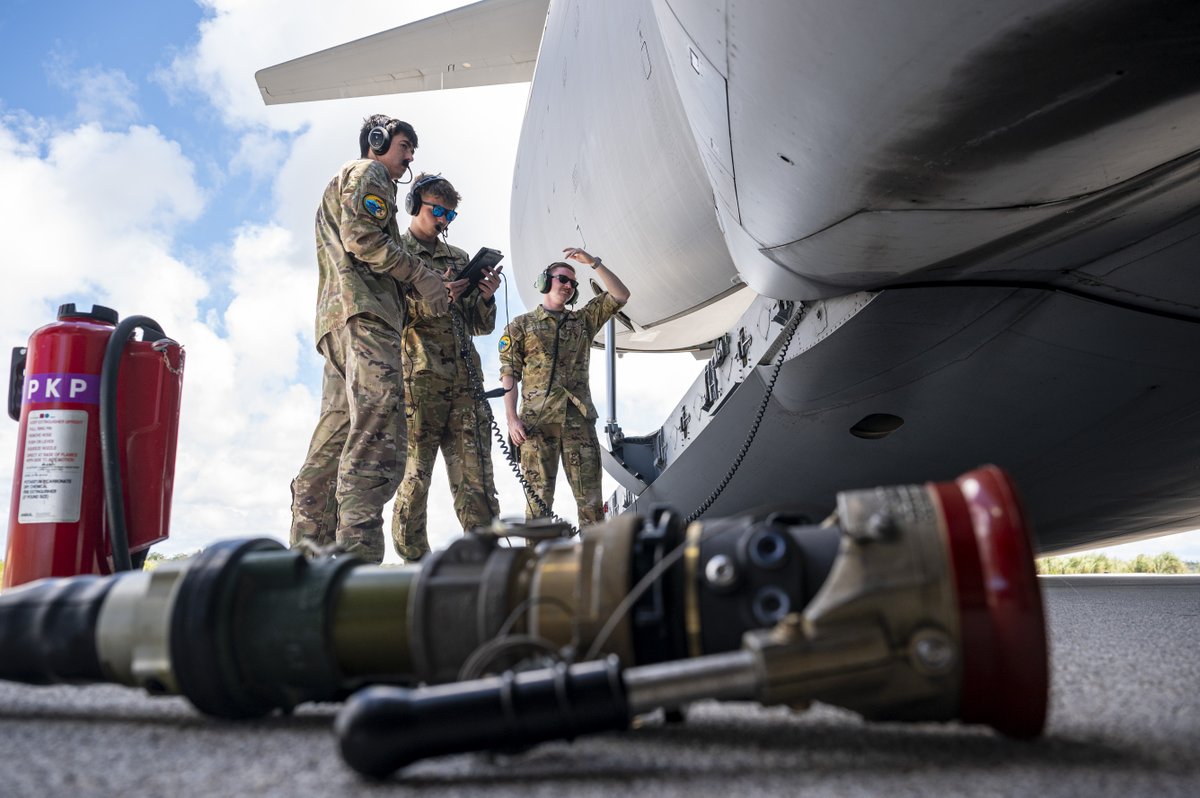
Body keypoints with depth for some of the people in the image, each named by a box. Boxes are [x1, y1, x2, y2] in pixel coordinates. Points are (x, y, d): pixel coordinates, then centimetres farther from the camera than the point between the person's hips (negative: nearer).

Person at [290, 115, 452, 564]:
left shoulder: (341, 185, 39)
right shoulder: (367, 173, 8)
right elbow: (360, 237, -11)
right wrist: (421, 274, -7)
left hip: (336, 320, 11)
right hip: (363, 311, -11)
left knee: (332, 445, 4)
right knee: (378, 437, -22)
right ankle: (357, 560, -30)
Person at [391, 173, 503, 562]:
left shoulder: (460, 259, 23)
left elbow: (481, 326, 21)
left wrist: (486, 297, -1)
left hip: (465, 384, 5)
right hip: (417, 381, -4)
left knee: (477, 479, 0)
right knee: (413, 476, -4)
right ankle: (415, 564, 3)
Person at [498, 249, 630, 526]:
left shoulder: (583, 320, 20)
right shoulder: (521, 325, 11)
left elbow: (621, 296, 10)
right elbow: (509, 374, 4)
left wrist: (593, 262, 3)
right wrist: (512, 419, -8)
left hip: (580, 419, 3)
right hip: (538, 421, -2)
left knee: (590, 498, -1)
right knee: (539, 496, -2)